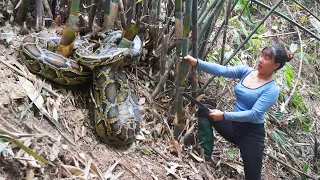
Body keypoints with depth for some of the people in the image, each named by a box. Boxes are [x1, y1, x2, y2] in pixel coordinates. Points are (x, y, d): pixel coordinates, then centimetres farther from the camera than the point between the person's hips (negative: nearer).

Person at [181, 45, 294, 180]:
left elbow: (253, 114, -23)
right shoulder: (246, 71, -2)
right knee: (204, 109, -13)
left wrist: (224, 116, -27)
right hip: (234, 125, 5)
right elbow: (222, 70, -17)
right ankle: (205, 157, -7)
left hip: (252, 133, -5)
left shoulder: (272, 90, -16)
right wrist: (196, 63, -32)